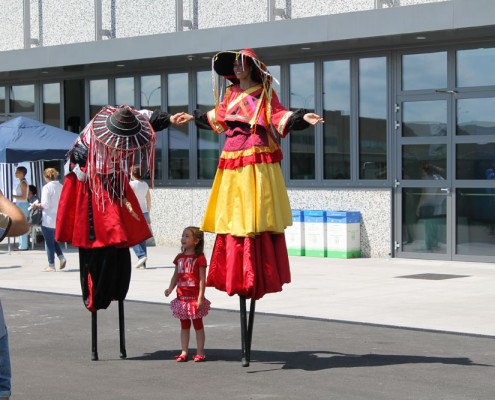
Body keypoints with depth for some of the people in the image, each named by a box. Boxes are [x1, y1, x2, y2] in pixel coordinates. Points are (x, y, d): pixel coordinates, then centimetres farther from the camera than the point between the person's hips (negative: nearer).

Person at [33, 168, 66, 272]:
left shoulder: (47, 187, -14)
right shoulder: (61, 187, 4)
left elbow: (45, 205, -18)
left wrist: (37, 205, -1)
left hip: (49, 219, -6)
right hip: (60, 218, 6)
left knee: (49, 242, 3)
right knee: (54, 239, 23)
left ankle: (51, 265, 8)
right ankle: (61, 257, 6)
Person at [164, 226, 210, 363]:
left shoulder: (199, 258, -10)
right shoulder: (180, 257, 9)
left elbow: (202, 279, -12)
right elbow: (176, 275, 14)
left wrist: (200, 298, -16)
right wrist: (170, 288, -3)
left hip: (194, 298, -6)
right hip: (182, 297, 6)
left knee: (198, 324, 5)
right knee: (184, 325, 11)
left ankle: (200, 352, 11)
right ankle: (184, 352, 16)